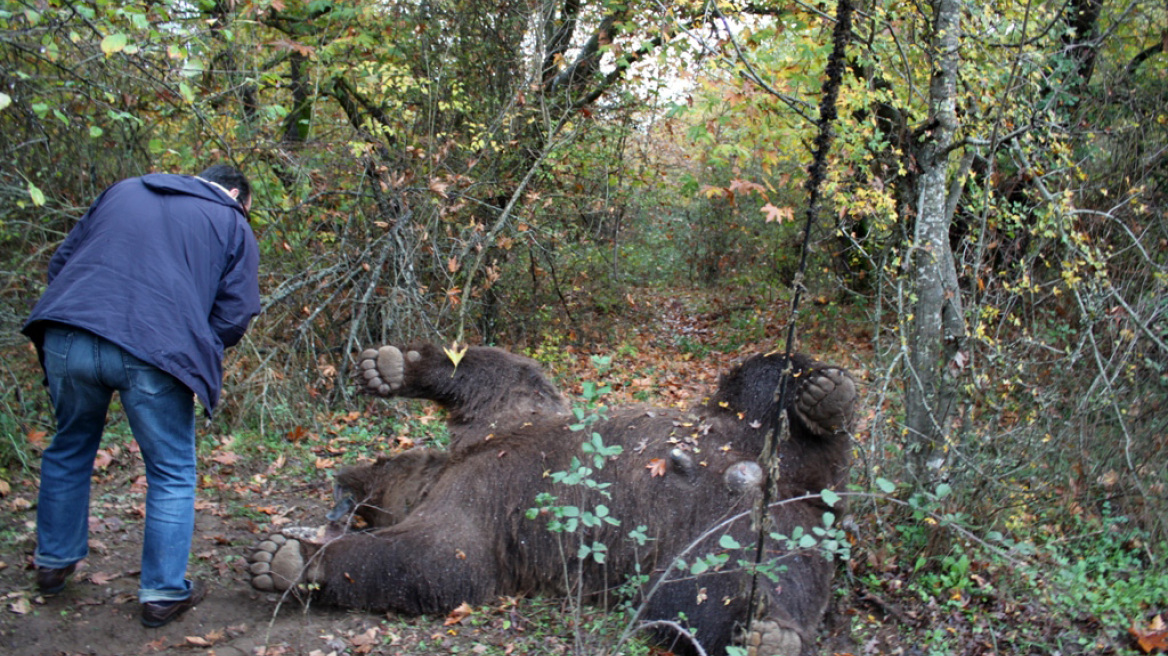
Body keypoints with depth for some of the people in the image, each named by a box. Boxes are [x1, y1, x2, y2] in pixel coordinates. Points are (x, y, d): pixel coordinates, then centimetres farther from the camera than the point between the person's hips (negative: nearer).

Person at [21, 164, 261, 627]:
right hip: (153, 355, -4)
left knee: (69, 450, 26)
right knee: (171, 475, 12)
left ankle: (53, 562, 41)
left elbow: (60, 262, 22)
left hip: (67, 340, 4)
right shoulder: (233, 225, 12)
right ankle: (163, 593, 17)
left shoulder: (123, 191, 24)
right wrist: (197, 354, 19)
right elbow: (235, 315, 3)